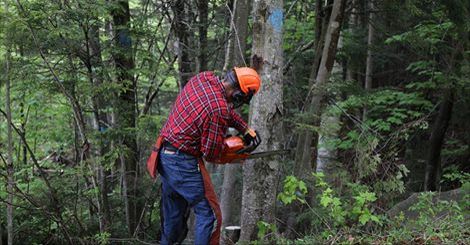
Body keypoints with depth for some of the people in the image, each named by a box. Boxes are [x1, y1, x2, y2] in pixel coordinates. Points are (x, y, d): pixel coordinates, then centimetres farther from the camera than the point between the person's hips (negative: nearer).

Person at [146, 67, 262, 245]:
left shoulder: (203, 77, -2)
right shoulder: (219, 110, -25)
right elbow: (211, 153, -16)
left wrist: (246, 129, 6)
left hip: (164, 155, 9)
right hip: (184, 163, -9)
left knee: (174, 214, 21)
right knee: (209, 214, -1)